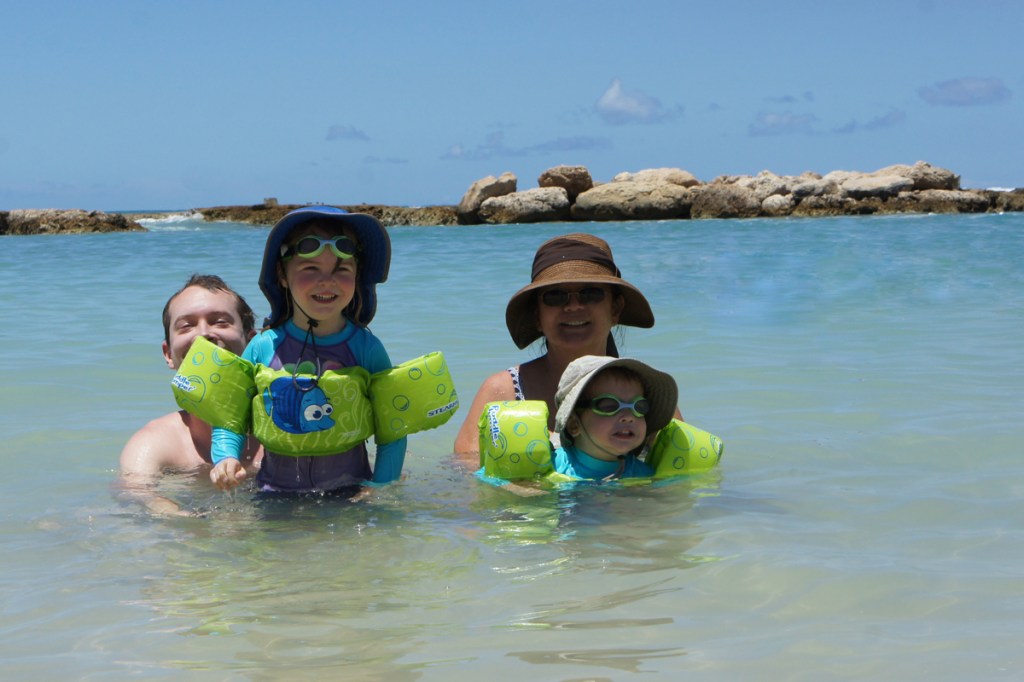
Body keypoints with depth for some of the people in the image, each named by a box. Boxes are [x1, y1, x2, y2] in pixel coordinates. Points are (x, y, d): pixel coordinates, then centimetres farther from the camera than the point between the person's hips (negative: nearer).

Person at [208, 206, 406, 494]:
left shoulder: (367, 348, -1)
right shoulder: (263, 348, 0)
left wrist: (380, 491, -7)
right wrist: (225, 458, -11)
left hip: (350, 492, -1)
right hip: (275, 493, 1)